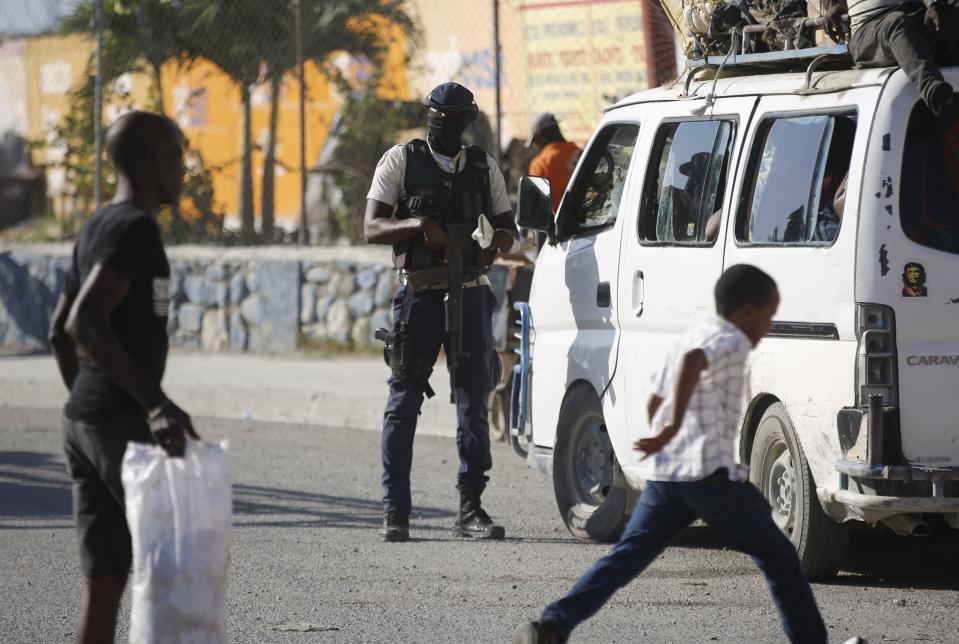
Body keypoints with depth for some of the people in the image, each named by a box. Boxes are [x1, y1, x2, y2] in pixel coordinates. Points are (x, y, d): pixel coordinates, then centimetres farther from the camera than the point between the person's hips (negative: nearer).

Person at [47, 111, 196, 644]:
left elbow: (60, 332, 23)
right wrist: (154, 400, -32)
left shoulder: (95, 230, 16)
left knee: (106, 579, 6)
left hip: (84, 422, 9)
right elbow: (84, 322, -26)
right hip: (124, 425, -9)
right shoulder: (134, 229, -14)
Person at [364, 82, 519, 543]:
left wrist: (494, 238, -7)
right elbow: (372, 228, -2)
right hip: (420, 293, -3)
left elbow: (509, 232, 17)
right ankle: (395, 512, 0)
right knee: (404, 401, -2)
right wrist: (418, 225, -20)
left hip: (471, 294, 3)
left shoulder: (484, 168, 14)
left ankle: (470, 508, 7)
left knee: (474, 401, 3)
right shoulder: (401, 161, 4)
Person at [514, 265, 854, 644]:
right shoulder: (732, 342, -4)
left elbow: (654, 401, 30)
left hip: (663, 472, 8)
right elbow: (693, 361, -26)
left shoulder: (691, 338, 23)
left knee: (625, 558, 4)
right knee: (778, 558, 4)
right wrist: (674, 426, -31)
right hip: (711, 473, -8)